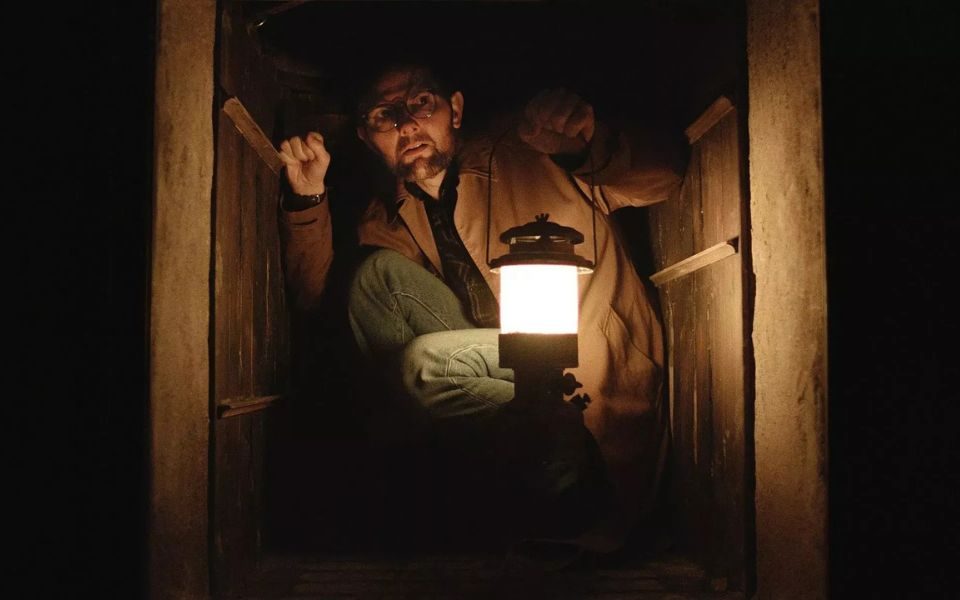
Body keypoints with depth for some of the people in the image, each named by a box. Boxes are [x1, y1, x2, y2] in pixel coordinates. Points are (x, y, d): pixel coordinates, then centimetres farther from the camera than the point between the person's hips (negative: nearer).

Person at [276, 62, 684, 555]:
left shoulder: (526, 157, -5)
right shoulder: (391, 222, 10)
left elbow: (665, 177, -10)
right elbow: (319, 298, 5)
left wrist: (588, 144, -31)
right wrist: (308, 199, -7)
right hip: (504, 377, 5)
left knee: (427, 359, -26)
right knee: (379, 273, -7)